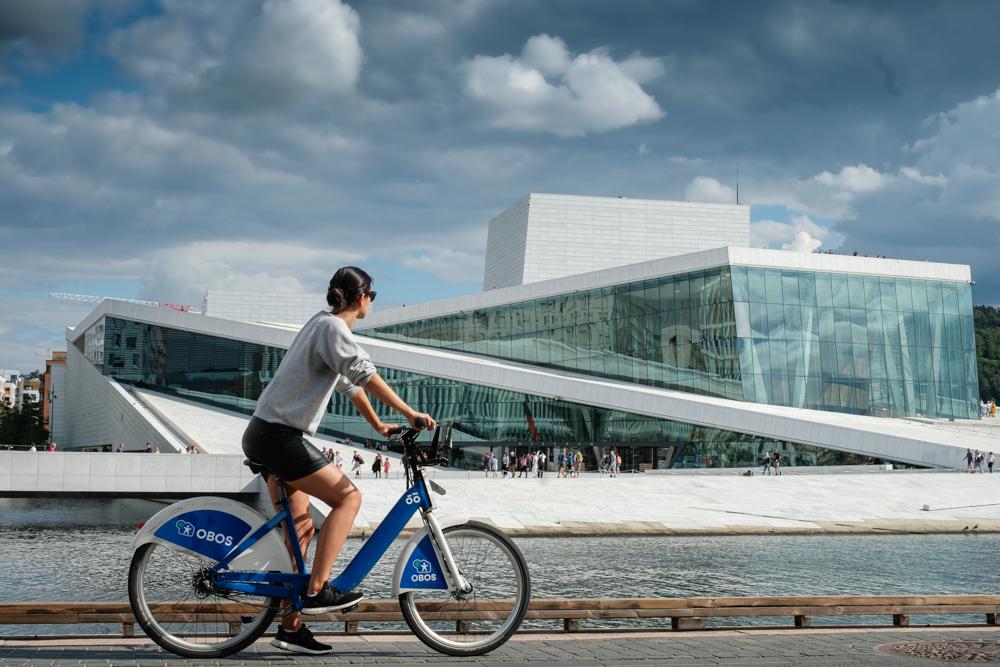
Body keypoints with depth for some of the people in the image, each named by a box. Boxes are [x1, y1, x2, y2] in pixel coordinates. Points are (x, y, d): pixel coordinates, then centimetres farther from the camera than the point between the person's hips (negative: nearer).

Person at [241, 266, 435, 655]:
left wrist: (379, 426, 24)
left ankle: (290, 626, 15)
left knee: (301, 527, 11)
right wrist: (410, 413, -25)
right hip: (279, 437, -10)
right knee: (348, 496, -10)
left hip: (267, 435, 10)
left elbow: (350, 384, 24)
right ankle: (316, 590, -12)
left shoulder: (324, 323, 19)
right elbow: (365, 375, -24)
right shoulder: (333, 327, -12)